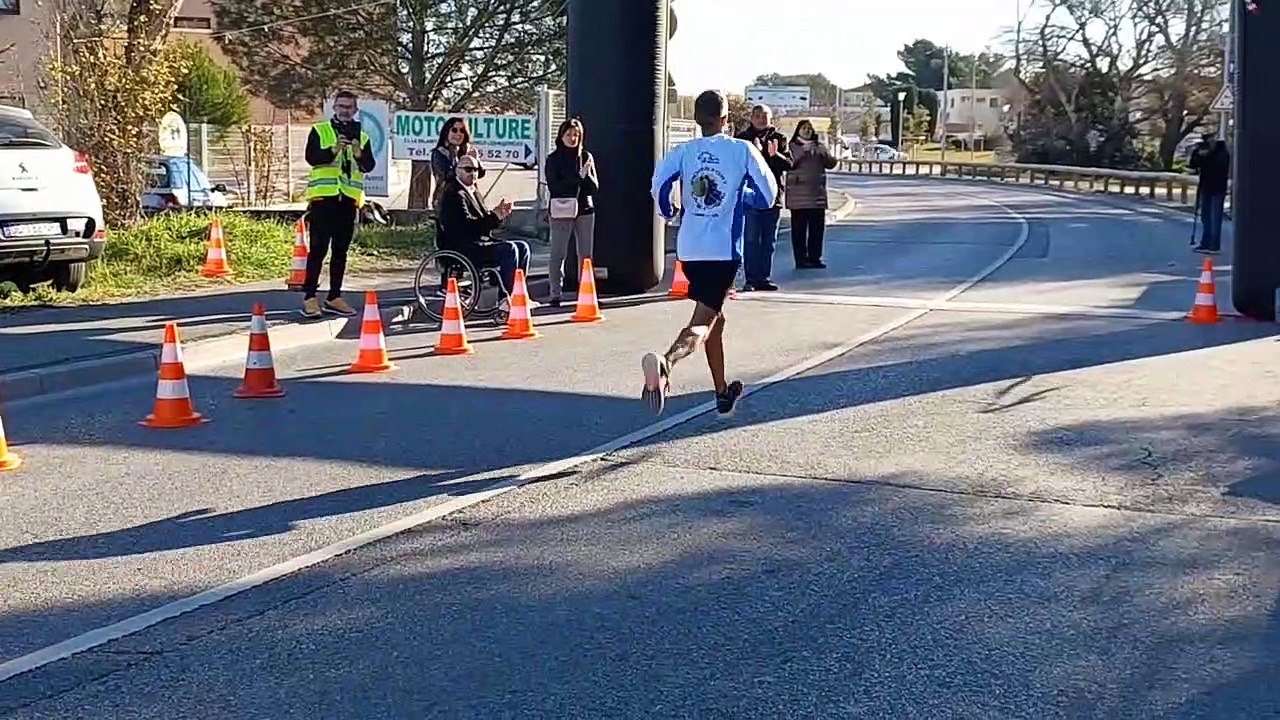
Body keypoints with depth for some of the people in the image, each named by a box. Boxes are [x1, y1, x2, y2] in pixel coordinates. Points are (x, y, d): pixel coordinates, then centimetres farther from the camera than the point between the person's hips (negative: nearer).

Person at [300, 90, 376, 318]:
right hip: (323, 197, -4)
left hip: (348, 199, 4)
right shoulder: (320, 131, 5)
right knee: (318, 248, -6)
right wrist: (333, 150, -25)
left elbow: (369, 166, 3)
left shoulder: (362, 137, 14)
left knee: (341, 250, 7)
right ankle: (309, 297, -5)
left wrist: (359, 155, -18)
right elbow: (311, 157, -10)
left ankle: (334, 297, 13)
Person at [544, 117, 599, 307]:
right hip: (561, 211, -3)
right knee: (558, 254, -2)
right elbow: (553, 186, -10)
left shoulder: (586, 157, 10)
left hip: (585, 209, 3)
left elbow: (594, 187, 6)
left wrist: (587, 176, -14)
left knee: (586, 254, 5)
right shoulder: (554, 158, 1)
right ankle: (556, 294, 2)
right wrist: (578, 178, -14)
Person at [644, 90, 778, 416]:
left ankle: (722, 392, 34)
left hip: (689, 249, 5)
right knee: (702, 324, -10)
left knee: (715, 318, 23)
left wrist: (669, 212, 9)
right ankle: (666, 362, -42)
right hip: (724, 250, -5)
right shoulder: (742, 150, -2)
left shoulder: (683, 151, 4)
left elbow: (660, 184, -11)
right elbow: (767, 196, -2)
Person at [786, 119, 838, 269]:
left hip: (817, 193, 4)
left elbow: (831, 163, 7)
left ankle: (815, 258, 9)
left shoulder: (819, 146, 16)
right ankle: (801, 259, -3)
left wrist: (824, 154, -12)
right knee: (799, 228, -5)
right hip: (798, 194, -4)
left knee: (817, 228, 3)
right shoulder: (792, 146, 3)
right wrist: (803, 151, -22)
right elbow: (789, 163, -12)